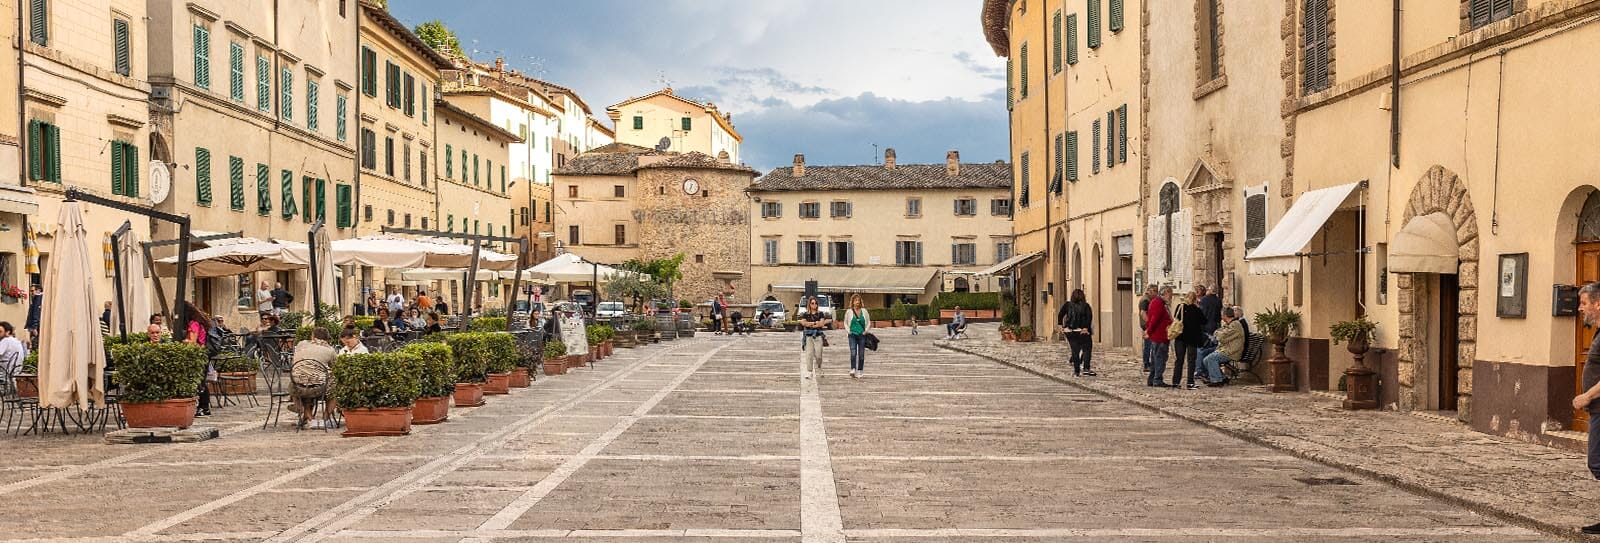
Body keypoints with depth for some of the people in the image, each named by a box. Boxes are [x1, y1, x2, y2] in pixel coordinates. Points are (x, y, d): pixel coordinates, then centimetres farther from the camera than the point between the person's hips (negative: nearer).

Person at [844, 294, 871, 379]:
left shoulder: (864, 311, 6)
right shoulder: (849, 311, 2)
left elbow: (869, 322, 13)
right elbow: (845, 322, 12)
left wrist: (866, 331, 2)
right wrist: (848, 331, -1)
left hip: (862, 335, 2)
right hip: (853, 335, -2)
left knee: (861, 354, 3)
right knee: (853, 353, -18)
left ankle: (859, 373, 10)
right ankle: (853, 370, -23)